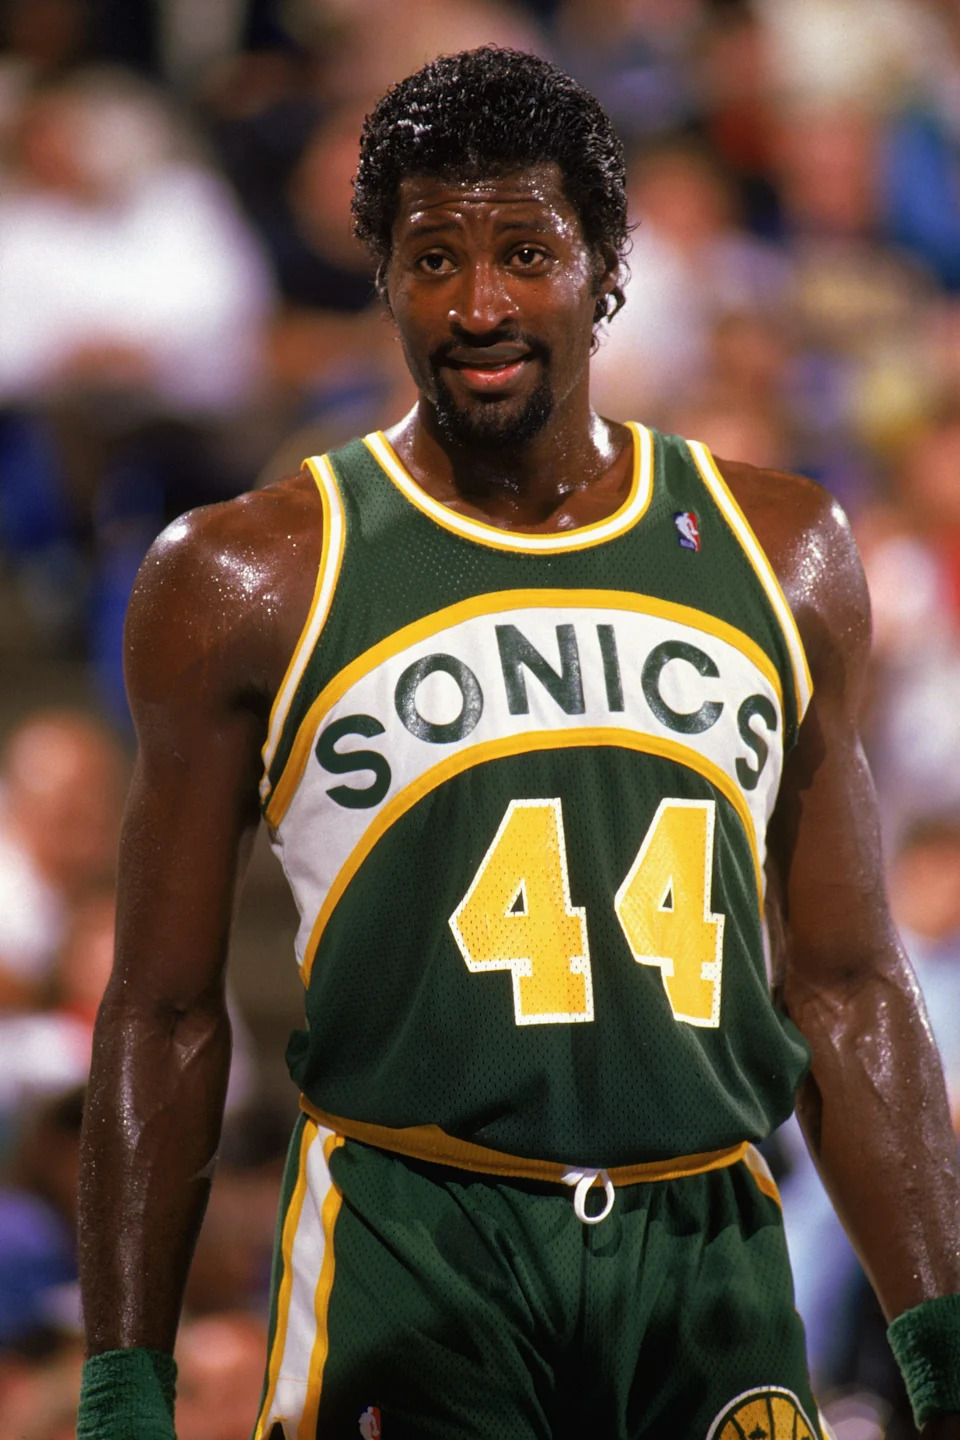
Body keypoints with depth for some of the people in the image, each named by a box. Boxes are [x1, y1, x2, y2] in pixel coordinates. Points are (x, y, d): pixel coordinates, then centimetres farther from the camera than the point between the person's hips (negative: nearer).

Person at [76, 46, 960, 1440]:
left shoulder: (780, 554, 11)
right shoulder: (251, 582, 2)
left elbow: (848, 987, 14)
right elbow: (167, 1014, 5)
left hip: (711, 1251, 3)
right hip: (410, 1258, -3)